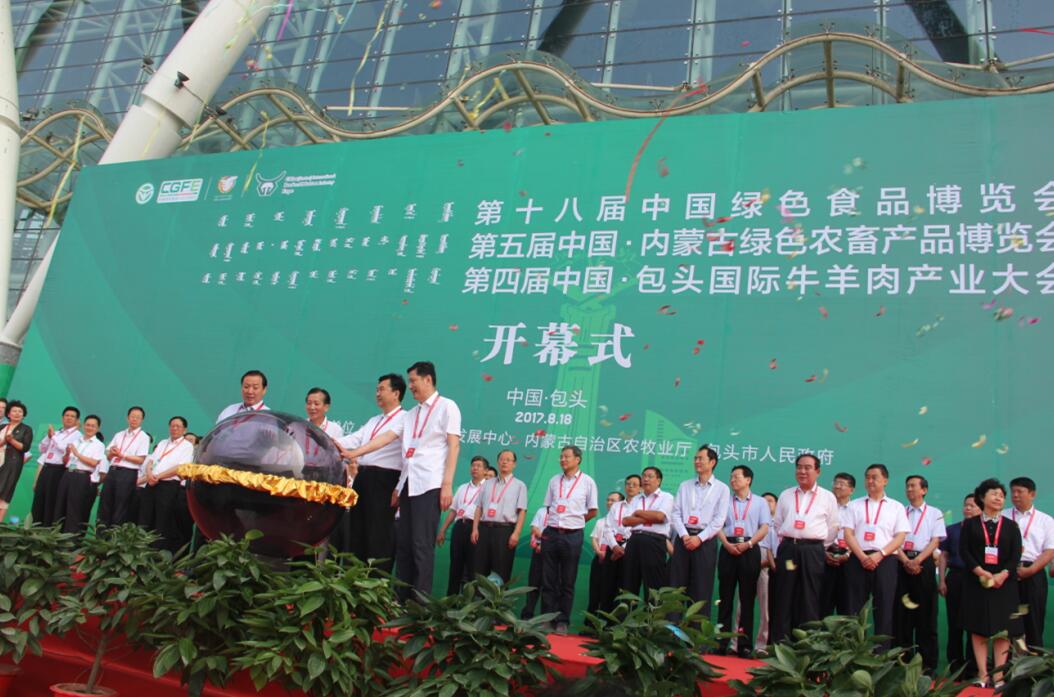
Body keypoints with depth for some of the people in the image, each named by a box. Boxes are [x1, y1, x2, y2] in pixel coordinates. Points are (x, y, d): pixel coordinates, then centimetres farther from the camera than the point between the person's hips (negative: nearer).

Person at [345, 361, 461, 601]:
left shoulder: (447, 407, 2)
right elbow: (385, 437, 16)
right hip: (407, 483, 7)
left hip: (430, 484, -7)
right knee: (403, 543, 6)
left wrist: (447, 485, -13)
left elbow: (453, 446, -5)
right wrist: (351, 454, 7)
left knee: (422, 544, -9)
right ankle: (401, 598, 11)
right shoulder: (411, 414, 21)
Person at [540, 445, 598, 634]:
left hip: (572, 536, -3)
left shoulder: (587, 482, 0)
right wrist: (556, 522, 7)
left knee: (567, 583, 4)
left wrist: (573, 523, 7)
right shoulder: (554, 480, 10)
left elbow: (592, 512, 5)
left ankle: (562, 622, 11)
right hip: (551, 533, 3)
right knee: (548, 580, 5)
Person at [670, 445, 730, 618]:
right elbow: (675, 514, 7)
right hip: (683, 539, 3)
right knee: (676, 586, 0)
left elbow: (719, 520, -4)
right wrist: (684, 535, -9)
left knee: (701, 590, -1)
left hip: (705, 541, -3)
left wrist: (699, 538, -14)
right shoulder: (684, 486, 14)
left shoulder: (721, 489, 4)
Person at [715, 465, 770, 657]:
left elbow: (764, 528, 1)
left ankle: (745, 644, 1)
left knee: (747, 598, -1)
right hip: (728, 549, 2)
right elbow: (718, 526, 9)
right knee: (725, 597, 1)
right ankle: (721, 642, 3)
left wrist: (748, 544, -13)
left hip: (750, 550, -2)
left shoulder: (760, 502, 11)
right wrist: (727, 544, -9)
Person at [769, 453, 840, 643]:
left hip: (813, 551, -2)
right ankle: (779, 644, 5)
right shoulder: (786, 495, 13)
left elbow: (832, 529, 8)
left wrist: (815, 546, 10)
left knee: (809, 600, -1)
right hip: (787, 549, 2)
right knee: (784, 598, 2)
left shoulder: (828, 497, 5)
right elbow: (777, 523, 20)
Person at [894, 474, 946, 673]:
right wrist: (906, 561, -11)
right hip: (902, 563, 2)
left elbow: (935, 541, -1)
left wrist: (917, 561, -13)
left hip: (924, 563, -2)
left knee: (926, 614, -1)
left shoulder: (935, 513, 9)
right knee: (901, 613, 1)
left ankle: (927, 663, 5)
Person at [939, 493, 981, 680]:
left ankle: (972, 669, 13)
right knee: (954, 624, 5)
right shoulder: (952, 530, 10)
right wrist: (942, 580, 2)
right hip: (955, 577, 2)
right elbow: (943, 556, 9)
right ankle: (956, 667, 13)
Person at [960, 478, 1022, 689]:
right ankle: (982, 674, 2)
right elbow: (964, 551, -1)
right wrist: (981, 572, -15)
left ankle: (999, 675, 1)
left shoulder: (1011, 526, 11)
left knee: (1002, 629, -3)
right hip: (976, 582, -1)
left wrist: (1002, 574, -14)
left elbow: (1016, 555, 1)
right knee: (978, 629, -1)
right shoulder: (970, 524, 7)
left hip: (1004, 583, 1)